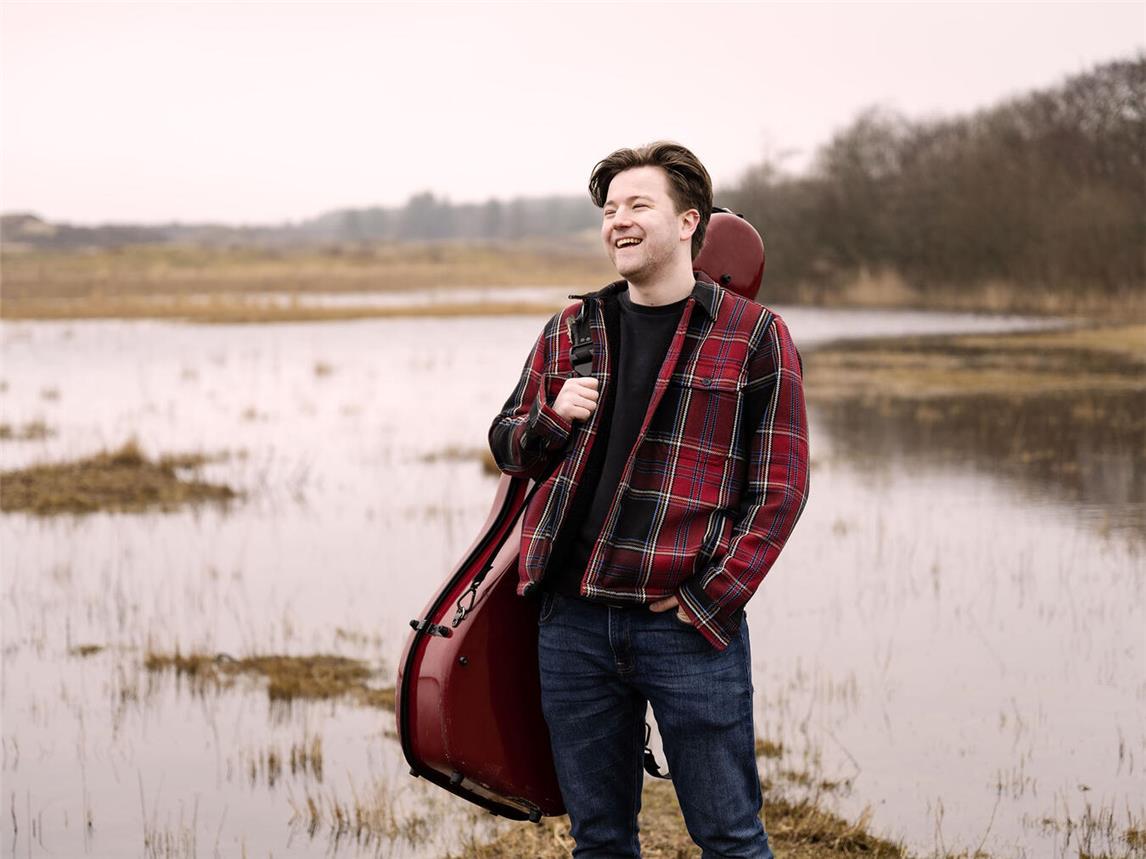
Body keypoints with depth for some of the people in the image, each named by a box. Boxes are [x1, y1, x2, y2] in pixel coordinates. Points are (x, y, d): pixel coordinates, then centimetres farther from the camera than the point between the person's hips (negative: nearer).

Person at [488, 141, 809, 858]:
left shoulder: (754, 336, -1)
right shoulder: (571, 331, 13)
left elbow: (780, 487, -3)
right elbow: (507, 444, 21)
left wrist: (707, 600, -11)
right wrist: (553, 419, -3)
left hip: (691, 627, -4)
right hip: (573, 624, 4)